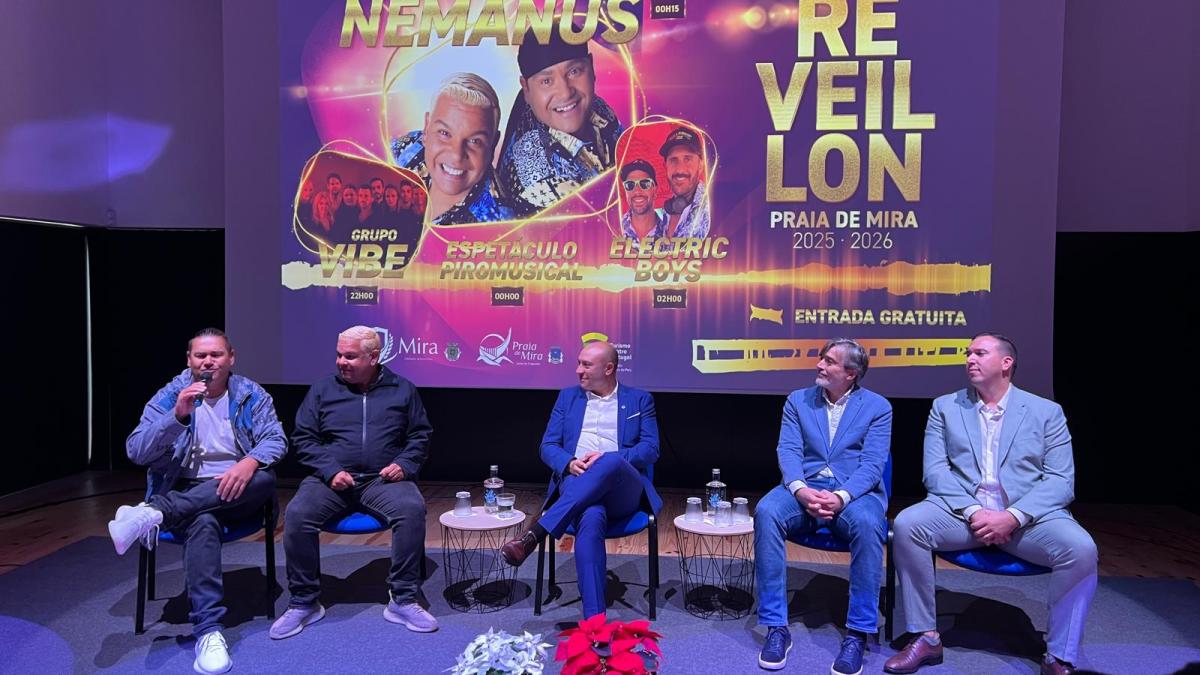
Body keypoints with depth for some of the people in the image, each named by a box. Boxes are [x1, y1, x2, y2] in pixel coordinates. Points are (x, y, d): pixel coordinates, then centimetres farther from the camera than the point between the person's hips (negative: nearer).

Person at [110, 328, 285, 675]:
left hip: (235, 493, 2)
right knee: (202, 523, -36)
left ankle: (154, 513, -34)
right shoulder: (168, 397, 4)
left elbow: (275, 440, -5)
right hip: (184, 491, -1)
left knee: (265, 478, -32)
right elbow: (135, 452, -7)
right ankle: (208, 631, -39)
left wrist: (250, 461, -28)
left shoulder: (252, 395, 5)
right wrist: (178, 416, -23)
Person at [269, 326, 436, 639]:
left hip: (382, 479, -1)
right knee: (297, 514, -28)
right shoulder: (322, 390, 11)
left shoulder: (402, 389, 11)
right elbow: (304, 438, 10)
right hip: (332, 478, 1)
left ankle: (402, 601, -19)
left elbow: (421, 435, 15)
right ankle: (304, 603, -8)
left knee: (412, 509, -31)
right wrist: (330, 471, -6)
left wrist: (404, 464, -4)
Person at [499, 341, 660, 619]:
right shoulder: (568, 397, 23)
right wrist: (570, 463, -10)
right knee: (591, 518, -38)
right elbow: (548, 447, 15)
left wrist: (607, 458, -13)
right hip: (576, 484, 1)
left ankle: (534, 534, -43)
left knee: (611, 462, -39)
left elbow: (651, 449, 5)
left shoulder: (639, 399, 17)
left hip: (623, 491, -1)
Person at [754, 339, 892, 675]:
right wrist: (800, 490, -21)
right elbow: (788, 451, 1)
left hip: (855, 491, -1)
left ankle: (858, 633, -22)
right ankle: (777, 628, -23)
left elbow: (872, 463, -6)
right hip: (804, 487, 2)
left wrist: (841, 496, -25)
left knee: (867, 524, -37)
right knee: (766, 512, -31)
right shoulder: (797, 400, 12)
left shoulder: (878, 406, 5)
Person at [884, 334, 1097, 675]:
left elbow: (1061, 481, -2)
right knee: (906, 525, -27)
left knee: (1080, 548, -29)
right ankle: (926, 637, -11)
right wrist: (973, 512, -16)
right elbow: (935, 471, 1)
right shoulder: (945, 407, 11)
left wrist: (1013, 517, -18)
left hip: (1028, 516, 0)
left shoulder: (1046, 411, 8)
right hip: (962, 511, 1)